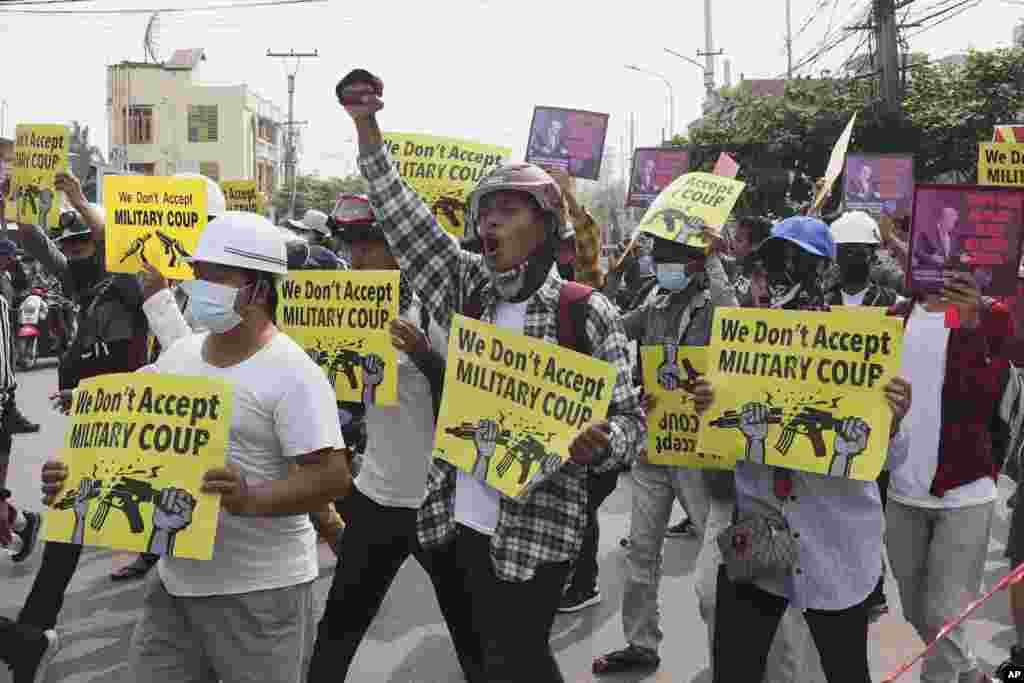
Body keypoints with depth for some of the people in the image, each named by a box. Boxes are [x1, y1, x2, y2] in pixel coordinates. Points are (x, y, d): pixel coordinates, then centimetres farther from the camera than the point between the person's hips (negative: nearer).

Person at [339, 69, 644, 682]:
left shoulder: (587, 312, -8)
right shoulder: (467, 286, 5)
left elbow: (629, 417, -6)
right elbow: (407, 221, 2)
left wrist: (600, 443, -28)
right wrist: (368, 132, -4)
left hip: (538, 526, -5)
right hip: (466, 515, 5)